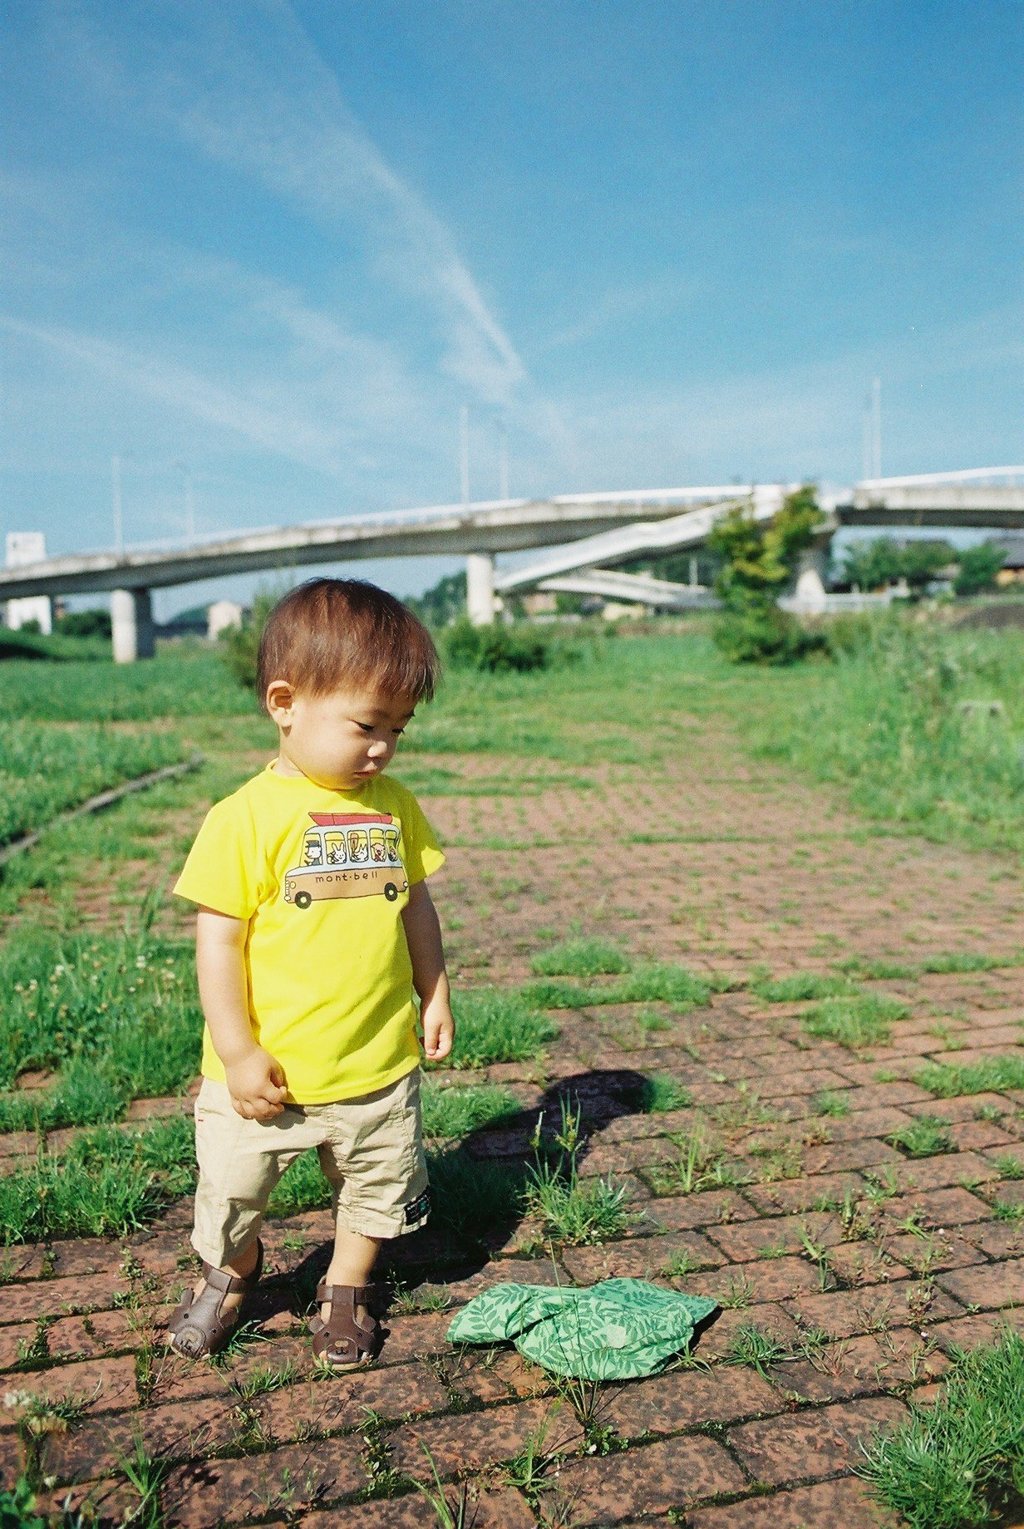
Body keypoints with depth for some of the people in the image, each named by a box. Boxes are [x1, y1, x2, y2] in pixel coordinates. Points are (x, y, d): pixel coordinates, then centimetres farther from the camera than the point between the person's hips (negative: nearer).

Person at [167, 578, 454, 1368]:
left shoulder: (395, 807, -1)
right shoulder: (247, 816, -16)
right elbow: (219, 940, -15)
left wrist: (434, 992, 10)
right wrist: (238, 1051, -15)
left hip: (380, 1062, 4)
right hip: (268, 1071, -3)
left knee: (381, 1186, 19)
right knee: (232, 1184, 14)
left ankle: (346, 1290, 46)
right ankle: (232, 1271, 48)